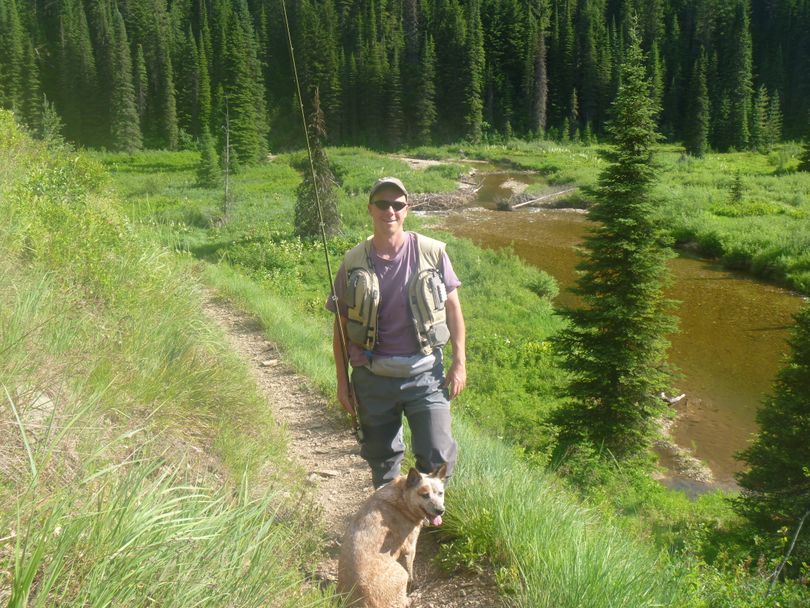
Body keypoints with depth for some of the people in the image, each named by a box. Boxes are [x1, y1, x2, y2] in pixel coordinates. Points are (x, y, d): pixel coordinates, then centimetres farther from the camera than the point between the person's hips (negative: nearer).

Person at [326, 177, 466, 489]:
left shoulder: (431, 252, -4)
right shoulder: (353, 262, -2)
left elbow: (452, 308, 3)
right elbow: (341, 325, 4)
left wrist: (459, 362, -1)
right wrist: (342, 380, 4)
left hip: (425, 372, -1)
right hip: (373, 377, 1)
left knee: (438, 455, -2)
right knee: (381, 457, 16)